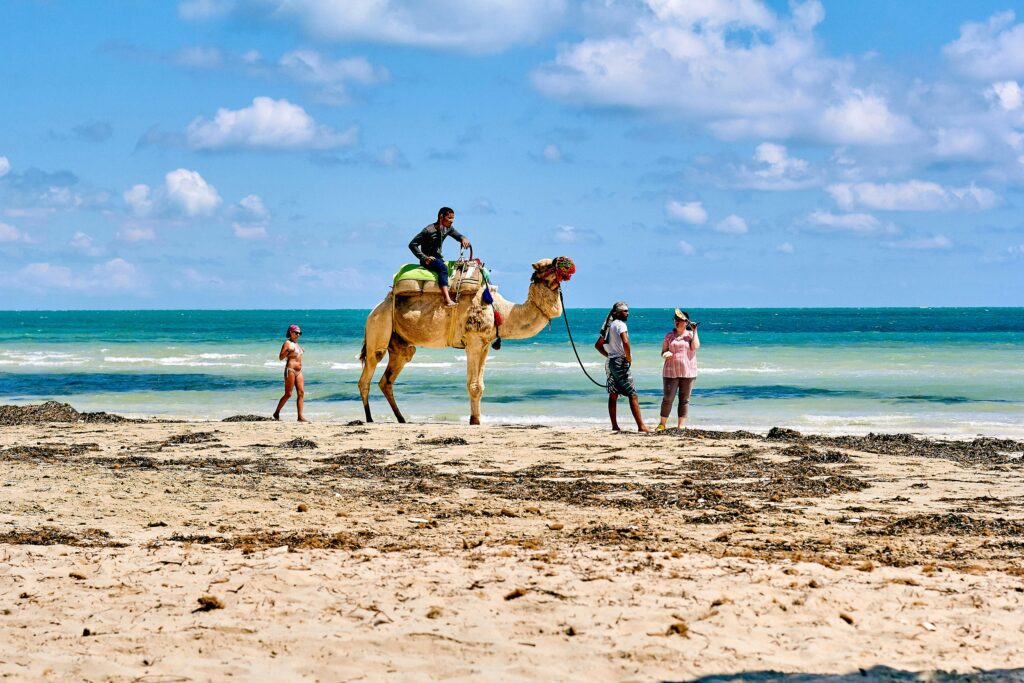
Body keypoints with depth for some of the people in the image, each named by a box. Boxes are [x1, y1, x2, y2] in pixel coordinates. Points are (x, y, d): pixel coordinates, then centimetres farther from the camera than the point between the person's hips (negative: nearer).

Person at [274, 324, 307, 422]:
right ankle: (276, 413, 8)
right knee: (288, 394, -5)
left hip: (298, 371, 8)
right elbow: (281, 357, -11)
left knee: (301, 393, -3)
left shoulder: (296, 343, 19)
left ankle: (300, 416, -6)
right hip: (290, 370, -8)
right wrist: (288, 351, -24)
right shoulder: (287, 343, -5)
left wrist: (301, 352, 19)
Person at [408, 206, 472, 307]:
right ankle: (447, 299, -47)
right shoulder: (429, 230, -15)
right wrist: (424, 257, -20)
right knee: (443, 267, -34)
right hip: (428, 260, -8)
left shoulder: (448, 229, 4)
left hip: (438, 258, 8)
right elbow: (412, 244, -13)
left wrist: (464, 239, -15)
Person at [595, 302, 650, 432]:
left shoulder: (608, 325, 16)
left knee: (613, 395, 8)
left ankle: (614, 426, 8)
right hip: (620, 362, -9)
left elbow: (598, 345, 22)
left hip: (610, 362, 9)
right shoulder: (620, 324, -10)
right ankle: (641, 426, -14)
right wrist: (629, 358, -14)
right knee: (633, 395, -9)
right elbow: (625, 342, -26)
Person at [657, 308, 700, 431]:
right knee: (668, 398, -5)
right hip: (671, 372, 0)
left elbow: (695, 346, -12)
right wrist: (666, 354, -13)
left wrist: (694, 331, -8)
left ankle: (680, 426, 7)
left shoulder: (691, 335, 6)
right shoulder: (669, 336, 9)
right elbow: (663, 353, 10)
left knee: (684, 399, 2)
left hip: (688, 372, 0)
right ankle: (662, 424, 5)